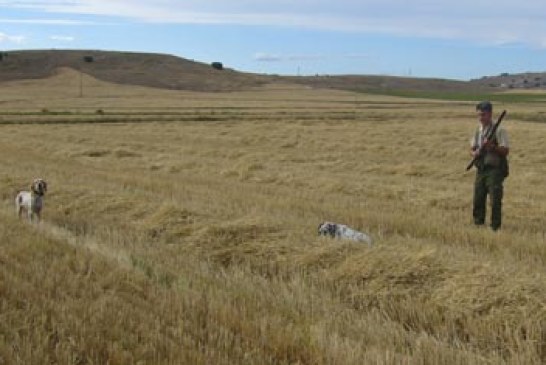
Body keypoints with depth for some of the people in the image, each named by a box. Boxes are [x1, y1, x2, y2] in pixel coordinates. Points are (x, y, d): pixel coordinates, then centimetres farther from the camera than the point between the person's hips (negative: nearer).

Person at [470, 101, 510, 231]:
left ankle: (495, 227, 1)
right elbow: (472, 148, 17)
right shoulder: (478, 131, 12)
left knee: (495, 201, -6)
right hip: (481, 170, 6)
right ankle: (478, 224, 24)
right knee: (478, 199, 10)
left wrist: (492, 147, -26)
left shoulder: (499, 130, -8)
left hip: (495, 170, -6)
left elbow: (505, 150, -12)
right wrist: (474, 152, -6)